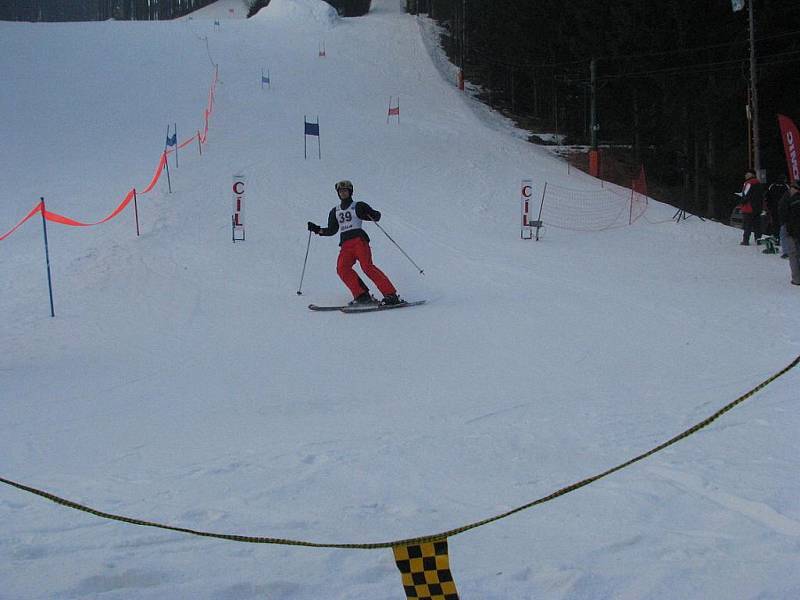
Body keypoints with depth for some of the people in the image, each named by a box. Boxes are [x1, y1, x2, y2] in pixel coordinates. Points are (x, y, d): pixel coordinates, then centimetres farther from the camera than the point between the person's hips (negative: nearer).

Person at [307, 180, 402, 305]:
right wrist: (318, 230, 15)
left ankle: (391, 295, -26)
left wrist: (368, 213, -13)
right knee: (342, 268, -23)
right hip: (345, 245, 5)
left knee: (367, 267, -24)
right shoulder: (335, 212, 24)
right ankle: (362, 296, -25)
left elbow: (377, 216, 8)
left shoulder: (358, 206, 10)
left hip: (359, 240, -5)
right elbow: (332, 230, 29)